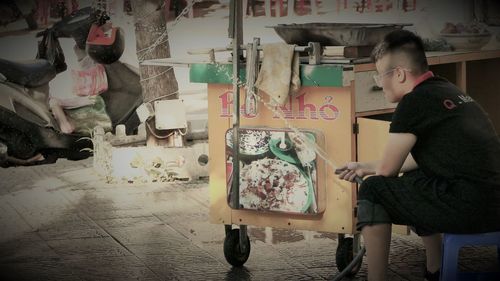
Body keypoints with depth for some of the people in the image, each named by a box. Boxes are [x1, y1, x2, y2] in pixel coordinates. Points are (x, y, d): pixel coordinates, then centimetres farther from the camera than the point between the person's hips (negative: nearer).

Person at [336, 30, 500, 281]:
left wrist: (369, 174, 21)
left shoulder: (415, 100, -9)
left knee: (373, 190, 2)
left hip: (471, 208, -9)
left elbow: (387, 170, -2)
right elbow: (419, 158, 29)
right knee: (413, 179, 29)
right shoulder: (447, 91, 18)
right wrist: (365, 166, 37)